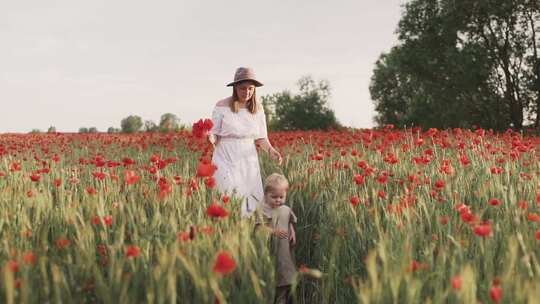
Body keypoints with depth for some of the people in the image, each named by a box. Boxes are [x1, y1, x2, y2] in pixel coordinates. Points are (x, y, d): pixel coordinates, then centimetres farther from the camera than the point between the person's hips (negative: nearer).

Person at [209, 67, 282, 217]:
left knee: (252, 203, -1)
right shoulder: (222, 106, -5)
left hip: (249, 163, 4)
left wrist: (270, 150, -9)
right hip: (226, 161, -3)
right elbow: (214, 136, -1)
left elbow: (261, 137, 11)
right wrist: (209, 137, -24)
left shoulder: (258, 108, 5)